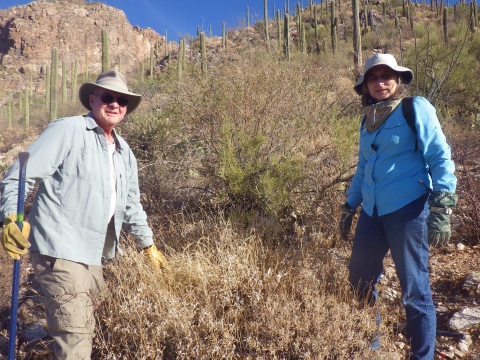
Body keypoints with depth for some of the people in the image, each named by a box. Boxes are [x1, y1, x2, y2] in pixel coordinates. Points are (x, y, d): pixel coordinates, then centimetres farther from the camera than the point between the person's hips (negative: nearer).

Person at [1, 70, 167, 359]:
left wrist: (148, 245, 26)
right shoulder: (68, 130, -8)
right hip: (61, 251, -8)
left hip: (93, 255, 8)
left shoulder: (124, 152, 14)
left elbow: (131, 205, 23)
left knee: (87, 333, 20)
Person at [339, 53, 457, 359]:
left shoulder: (416, 108, -4)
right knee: (360, 280, 15)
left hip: (408, 210, -6)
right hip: (372, 212, 7)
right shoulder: (369, 119, 14)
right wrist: (349, 208, 21)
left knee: (414, 290, -1)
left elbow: (440, 157, -9)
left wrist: (442, 208, -19)